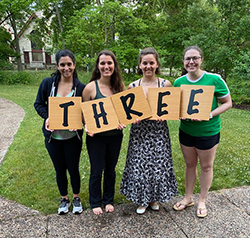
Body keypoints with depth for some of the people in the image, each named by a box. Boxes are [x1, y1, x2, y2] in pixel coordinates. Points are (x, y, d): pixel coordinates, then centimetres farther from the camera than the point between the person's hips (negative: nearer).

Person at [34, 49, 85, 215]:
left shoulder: (80, 87, -8)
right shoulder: (48, 83, -6)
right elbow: (39, 104, 3)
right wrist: (47, 117, -15)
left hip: (73, 137, -1)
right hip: (53, 136, 2)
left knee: (73, 168, 13)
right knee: (59, 169, 17)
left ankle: (76, 198, 38)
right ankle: (64, 199, 39)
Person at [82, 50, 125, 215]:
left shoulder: (120, 86, 0)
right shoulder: (91, 87, -9)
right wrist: (87, 127, -20)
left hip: (115, 136, 3)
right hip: (97, 136, -3)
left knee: (111, 170, 18)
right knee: (96, 171, 10)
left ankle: (109, 200, 39)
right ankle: (95, 203, 34)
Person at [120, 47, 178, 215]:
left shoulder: (166, 84, -1)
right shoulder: (133, 86, 2)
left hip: (159, 131, 0)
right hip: (139, 131, 1)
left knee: (158, 164, 8)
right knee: (139, 165, 5)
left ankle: (155, 198, 35)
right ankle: (142, 200, 30)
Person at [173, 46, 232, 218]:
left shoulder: (214, 79, -15)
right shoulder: (179, 82, -4)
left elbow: (227, 103, -8)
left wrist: (210, 115, -24)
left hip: (208, 132, -3)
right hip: (186, 131, 4)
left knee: (206, 166, 13)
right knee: (190, 164, 18)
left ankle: (202, 201, 34)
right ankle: (188, 198, 37)